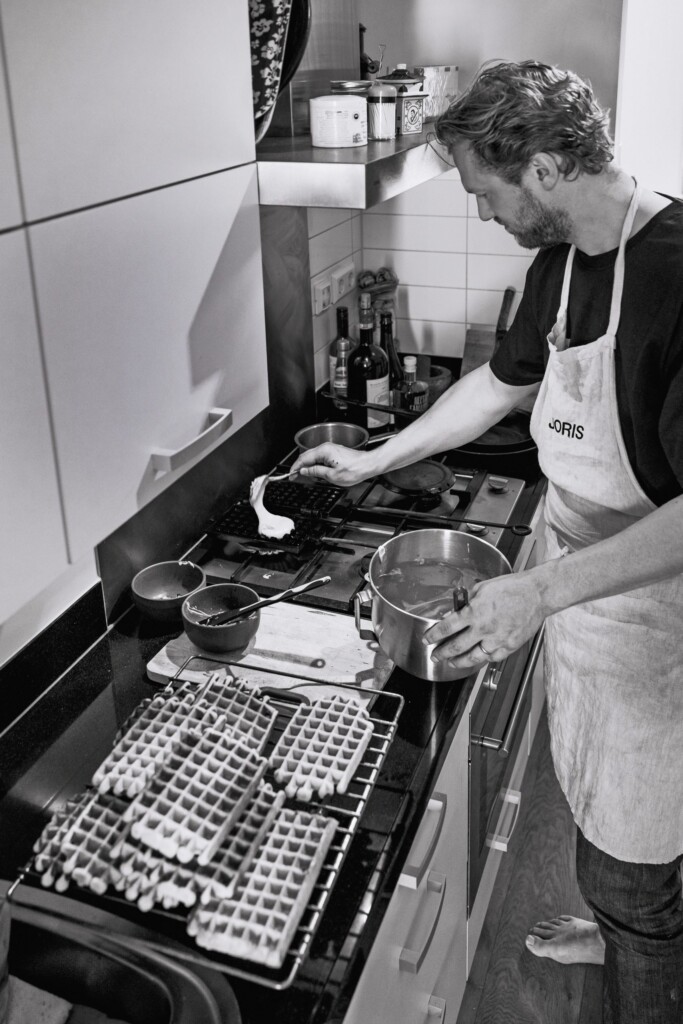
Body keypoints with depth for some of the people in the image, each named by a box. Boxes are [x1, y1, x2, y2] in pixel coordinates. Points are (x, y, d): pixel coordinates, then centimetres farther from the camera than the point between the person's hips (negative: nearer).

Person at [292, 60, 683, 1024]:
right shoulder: (559, 262, 1)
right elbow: (503, 380, 17)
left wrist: (543, 589, -29)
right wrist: (376, 458, 20)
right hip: (577, 592, 8)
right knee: (593, 807, 28)